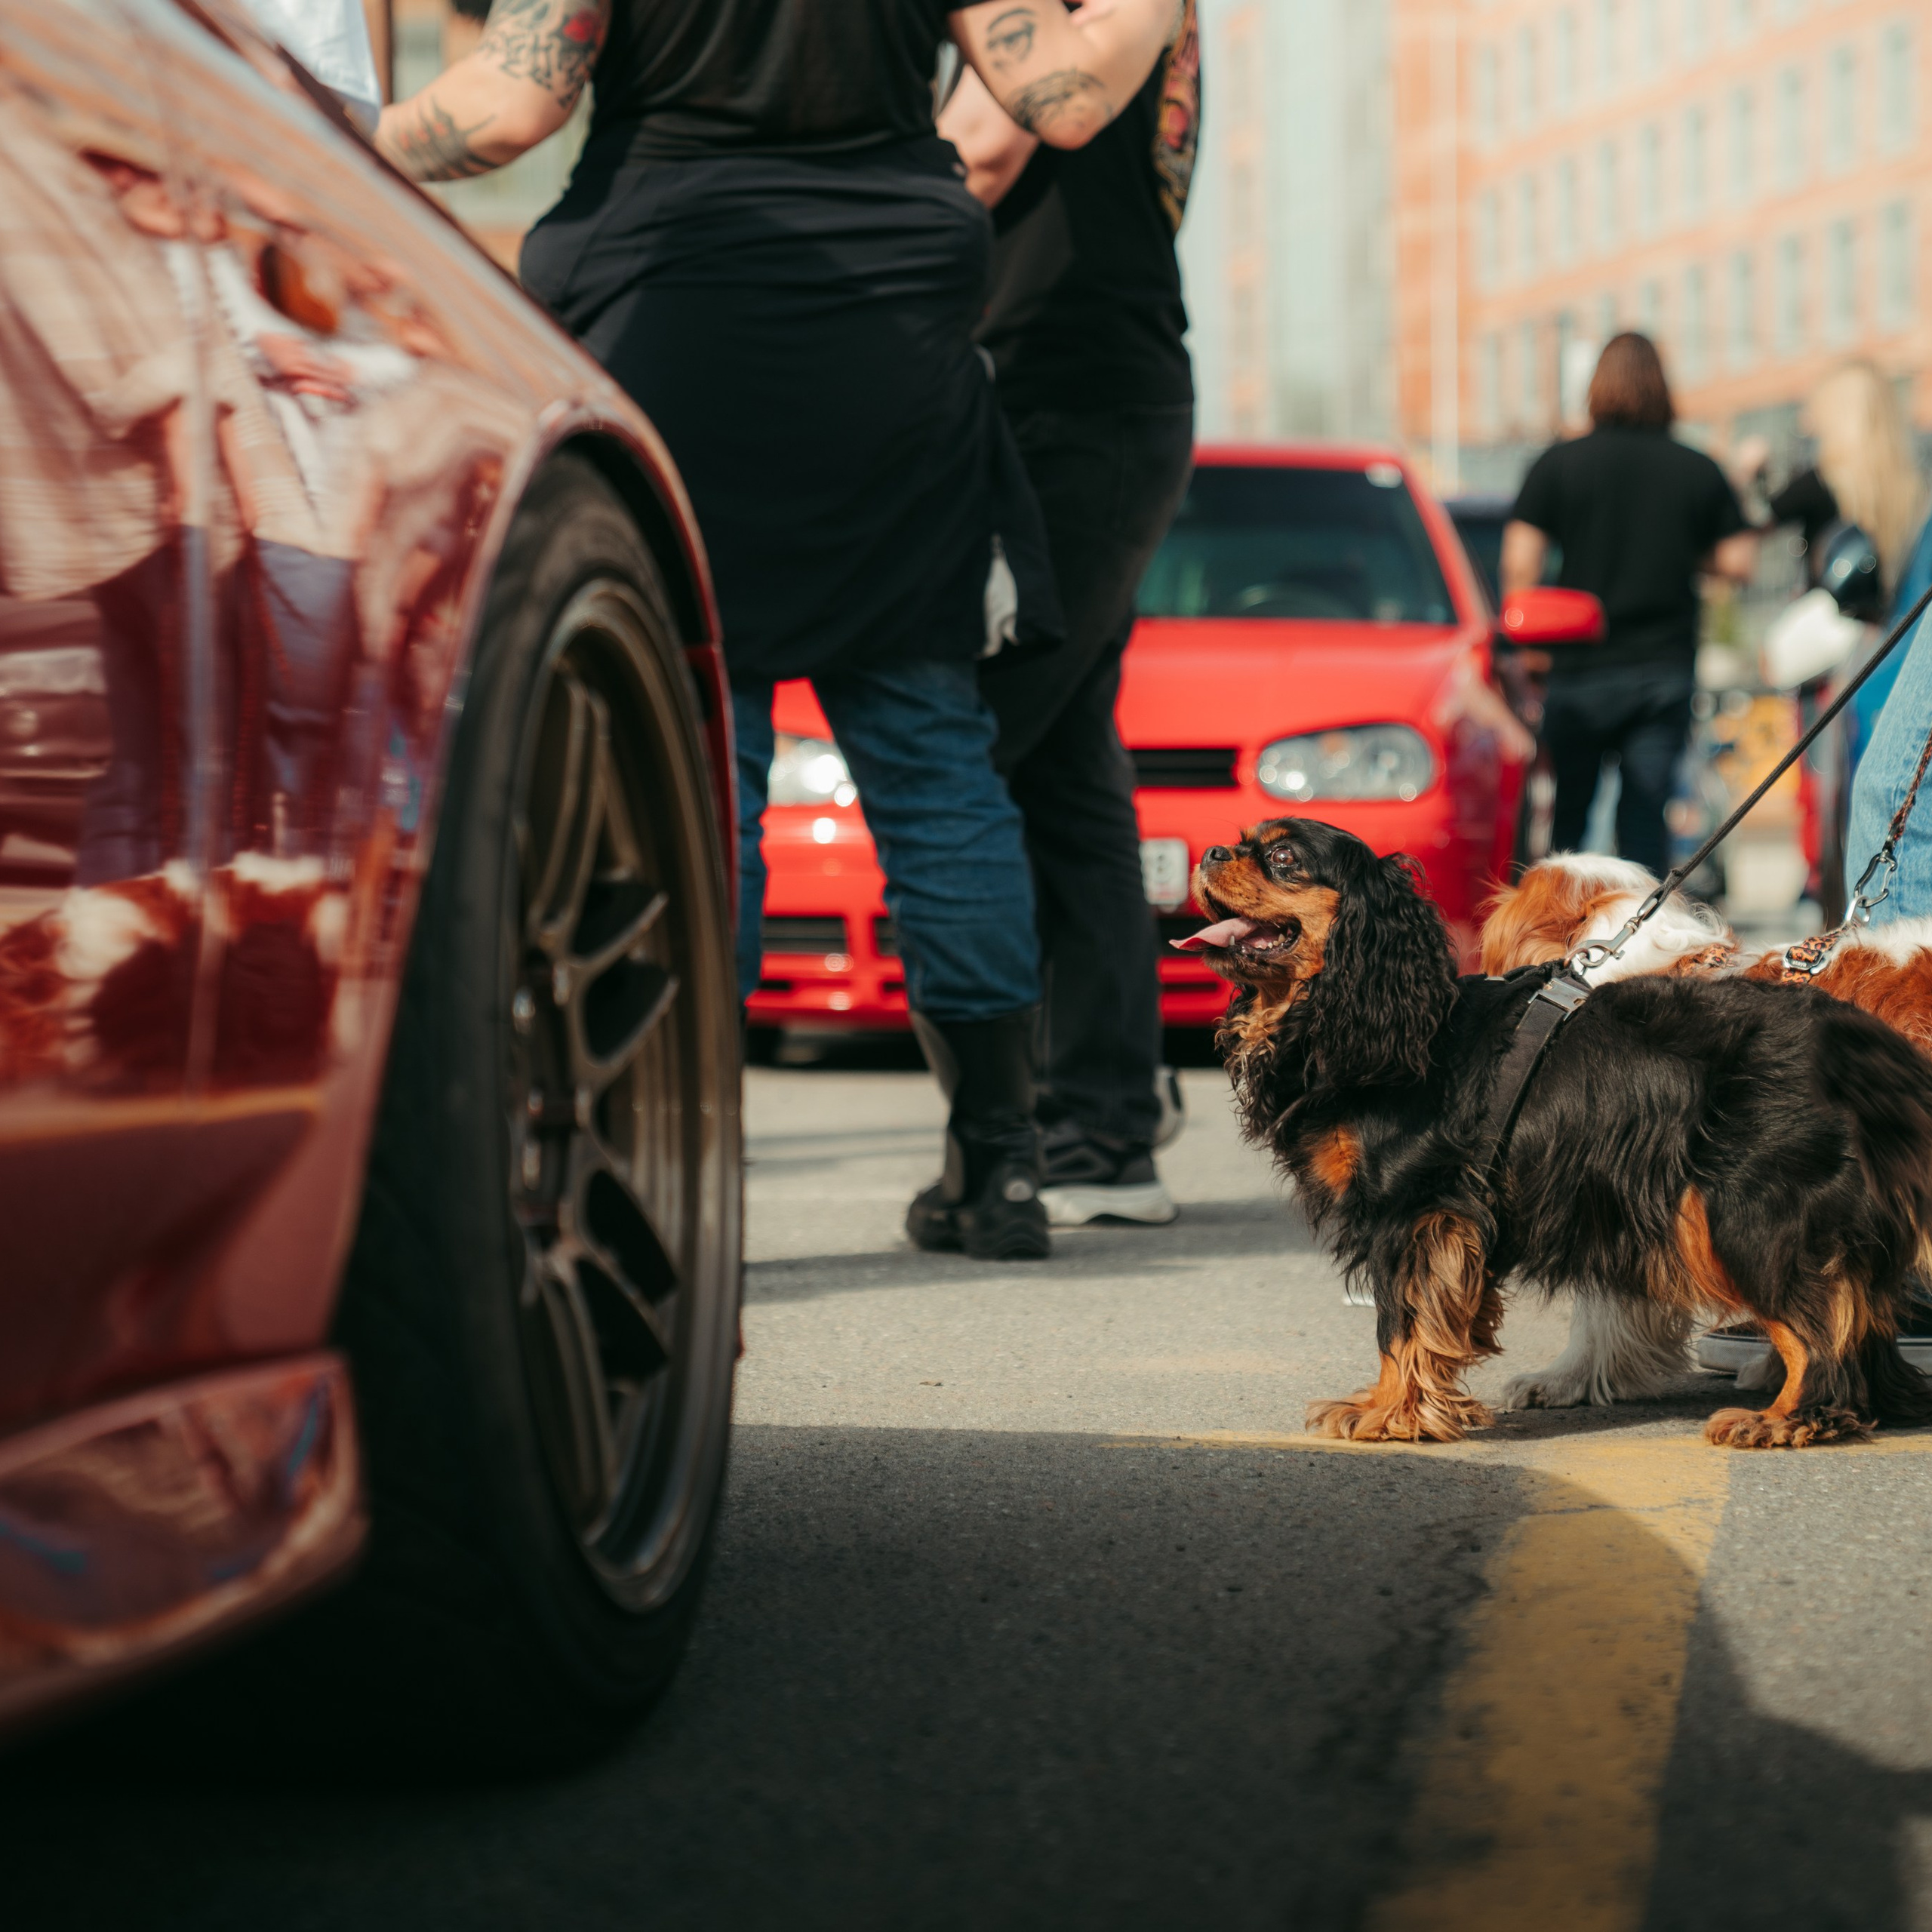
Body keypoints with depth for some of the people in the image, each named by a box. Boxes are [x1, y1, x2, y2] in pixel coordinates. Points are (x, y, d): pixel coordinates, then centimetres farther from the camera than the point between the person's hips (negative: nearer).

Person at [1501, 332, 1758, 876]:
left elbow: (1520, 564, -7)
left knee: (1568, 815, 12)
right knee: (1646, 815, 4)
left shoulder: (1559, 464, -3)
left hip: (1581, 668, -1)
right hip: (1667, 667, 1)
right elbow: (1738, 561, 2)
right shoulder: (1699, 470, 2)